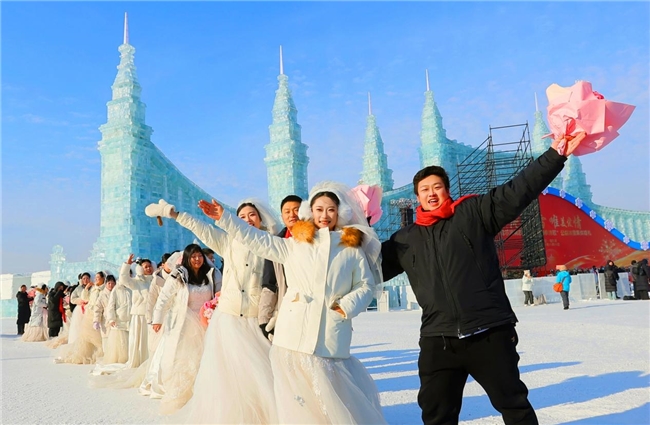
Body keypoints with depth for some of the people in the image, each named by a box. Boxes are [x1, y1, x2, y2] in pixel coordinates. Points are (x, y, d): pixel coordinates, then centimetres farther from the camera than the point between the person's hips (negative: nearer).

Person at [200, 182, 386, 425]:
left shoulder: (352, 249, 8)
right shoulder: (295, 244, 10)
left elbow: (366, 286, 10)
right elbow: (259, 241, 11)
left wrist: (348, 306, -8)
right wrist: (223, 218, 11)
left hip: (332, 338, -1)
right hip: (294, 336, 1)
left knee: (336, 405, 2)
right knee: (301, 404, 4)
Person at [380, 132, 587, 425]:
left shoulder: (474, 213, 3)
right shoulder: (405, 240, 12)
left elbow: (518, 191, -4)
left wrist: (555, 156, -12)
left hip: (490, 333, -2)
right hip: (438, 340, 3)